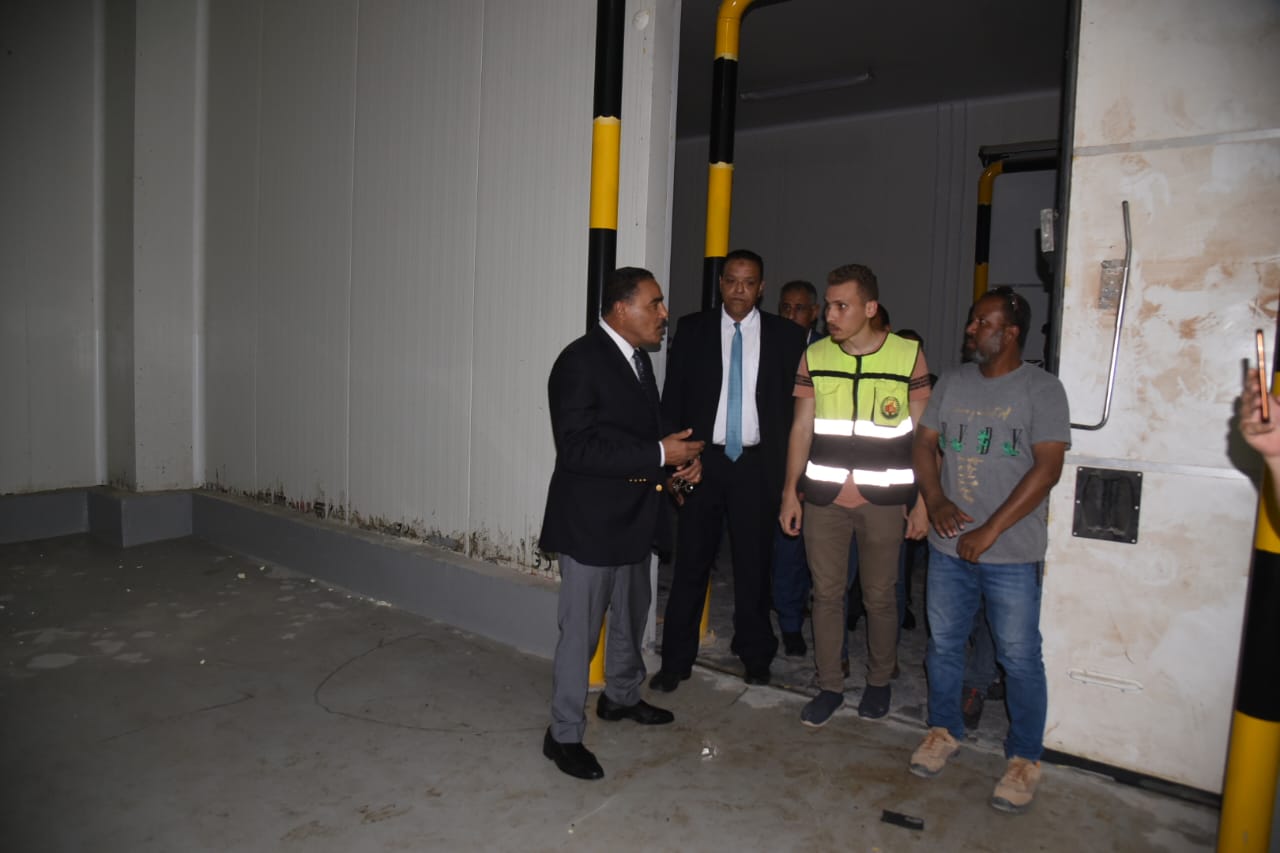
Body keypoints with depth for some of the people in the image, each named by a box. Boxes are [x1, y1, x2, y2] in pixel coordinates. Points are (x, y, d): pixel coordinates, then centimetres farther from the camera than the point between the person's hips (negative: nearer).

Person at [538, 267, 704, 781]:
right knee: (581, 629, 3)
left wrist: (679, 457, -2)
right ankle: (564, 734, 21)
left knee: (631, 613, 24)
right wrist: (660, 455, -26)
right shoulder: (580, 362, -20)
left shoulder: (636, 357, 8)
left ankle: (622, 696, 46)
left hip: (632, 517, 9)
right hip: (590, 522, -9)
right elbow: (577, 449, -27)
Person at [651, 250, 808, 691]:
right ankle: (676, 659, 18)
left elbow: (795, 404, 2)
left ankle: (754, 654, 30)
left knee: (754, 563, 11)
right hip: (702, 459, 0)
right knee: (691, 560, 4)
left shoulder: (786, 336, 2)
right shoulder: (691, 329, 3)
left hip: (756, 464, 0)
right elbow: (673, 399, 3)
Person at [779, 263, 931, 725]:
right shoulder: (814, 357, 3)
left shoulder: (908, 356, -4)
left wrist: (923, 502, -3)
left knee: (880, 597, 11)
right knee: (826, 594, 9)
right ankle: (830, 686, 25)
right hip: (823, 499, 2)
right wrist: (790, 492, 3)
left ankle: (879, 681, 32)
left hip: (883, 502, -2)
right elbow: (802, 428, 6)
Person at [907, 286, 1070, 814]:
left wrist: (990, 531, -17)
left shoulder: (1041, 389, -7)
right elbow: (924, 443, 10)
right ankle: (944, 730, 34)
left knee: (1019, 657, 4)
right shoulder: (952, 382, 8)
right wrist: (936, 500, -8)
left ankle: (1024, 757, 23)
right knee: (943, 643, 14)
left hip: (1012, 553, -4)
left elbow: (1047, 467, -14)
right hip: (948, 546, 5)